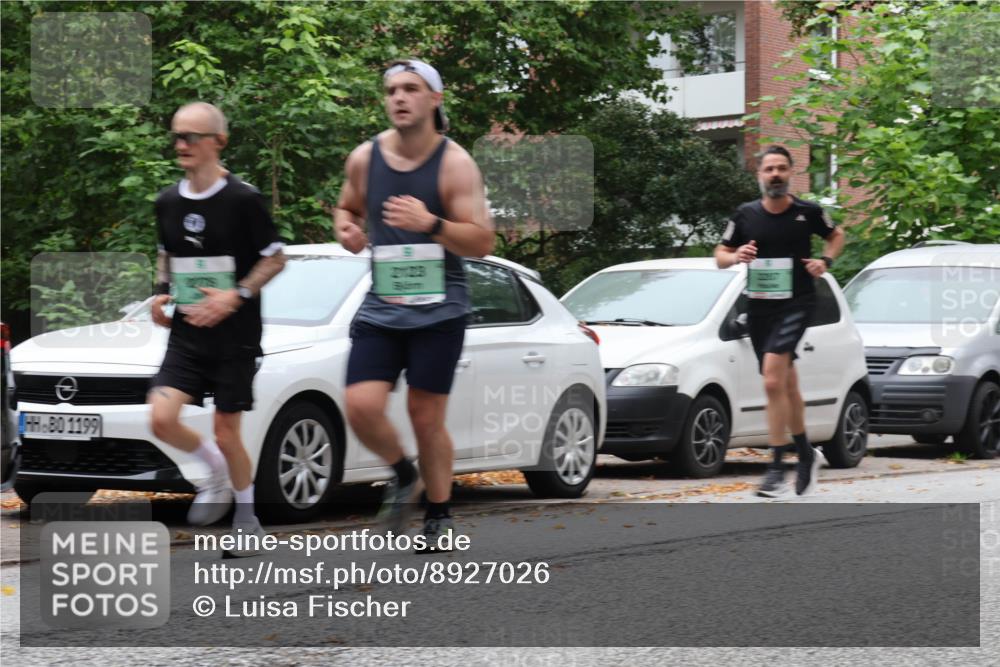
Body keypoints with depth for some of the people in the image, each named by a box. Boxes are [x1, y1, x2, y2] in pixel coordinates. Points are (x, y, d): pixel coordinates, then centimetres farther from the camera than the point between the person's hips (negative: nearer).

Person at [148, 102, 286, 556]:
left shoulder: (243, 199, -10)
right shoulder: (168, 202, 7)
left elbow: (275, 258, -5)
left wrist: (237, 295, -18)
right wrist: (161, 292, 4)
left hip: (234, 335, -5)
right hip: (186, 335, 5)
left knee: (226, 434, -1)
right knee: (162, 419, -13)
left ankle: (247, 518, 22)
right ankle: (216, 470, 17)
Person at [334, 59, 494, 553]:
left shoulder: (454, 164, -8)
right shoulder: (365, 158, 3)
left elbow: (482, 242, -12)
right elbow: (347, 207, 23)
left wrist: (431, 224, -28)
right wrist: (345, 226, -1)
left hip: (438, 309, -3)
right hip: (380, 306, 3)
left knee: (426, 416, -1)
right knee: (361, 407, -12)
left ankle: (439, 516, 18)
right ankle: (402, 474, 18)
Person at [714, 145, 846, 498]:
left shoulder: (808, 212, -1)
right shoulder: (746, 215, 4)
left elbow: (836, 236, 18)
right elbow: (720, 255, 11)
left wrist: (825, 261, -1)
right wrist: (736, 256, -11)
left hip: (795, 303, -4)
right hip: (758, 306, 4)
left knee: (773, 379, -21)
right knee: (786, 385, 14)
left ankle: (777, 468, -18)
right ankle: (805, 454, 34)